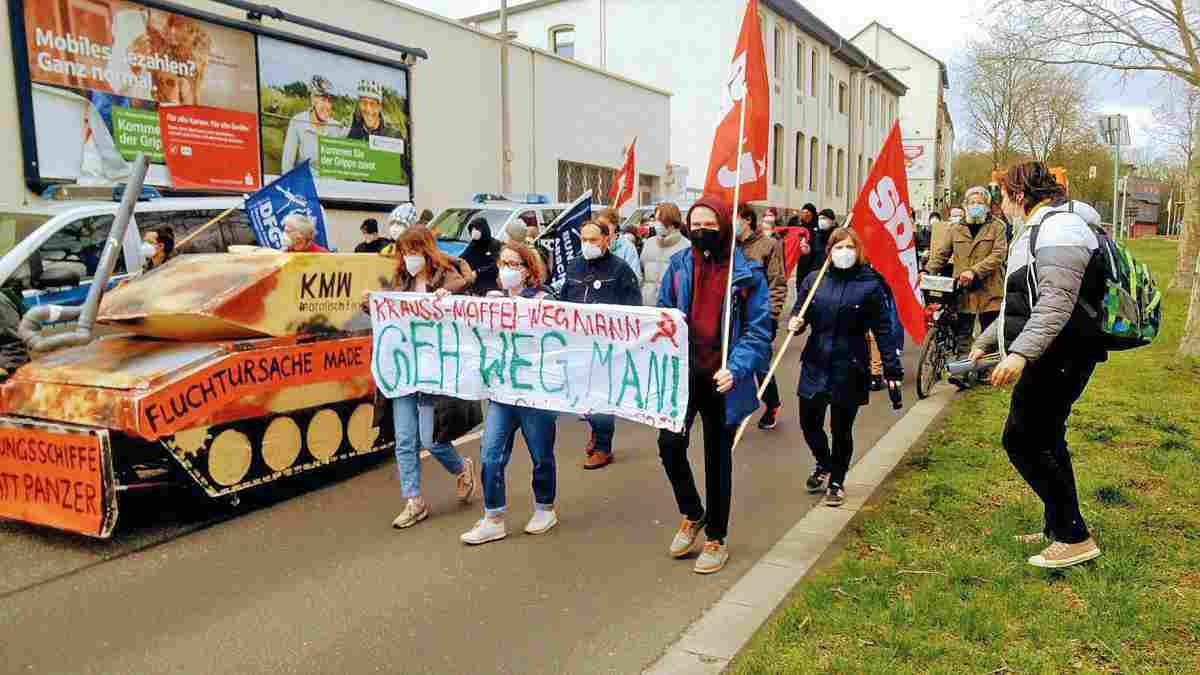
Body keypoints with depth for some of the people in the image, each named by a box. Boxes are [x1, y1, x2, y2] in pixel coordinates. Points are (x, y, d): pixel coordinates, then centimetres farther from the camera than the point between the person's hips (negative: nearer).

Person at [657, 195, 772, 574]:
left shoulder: (747, 272, -7)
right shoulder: (679, 265, 2)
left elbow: (758, 330, -7)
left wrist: (735, 369, -22)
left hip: (722, 380, -2)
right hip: (683, 373, 2)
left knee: (718, 458, 9)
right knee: (670, 443, -10)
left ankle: (716, 539, 28)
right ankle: (692, 515, 20)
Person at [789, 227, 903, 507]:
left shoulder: (870, 285, -6)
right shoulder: (814, 280, 1)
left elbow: (883, 330, -4)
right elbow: (800, 313, 10)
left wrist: (892, 368, -5)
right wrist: (795, 322, -14)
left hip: (849, 368, -2)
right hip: (815, 365, 3)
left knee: (842, 429, 8)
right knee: (809, 423, 8)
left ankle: (837, 481, 31)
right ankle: (823, 465, 39)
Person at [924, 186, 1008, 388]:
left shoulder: (997, 227, 3)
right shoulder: (956, 229, 12)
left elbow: (998, 255, -9)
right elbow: (941, 254, 10)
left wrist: (974, 271, -21)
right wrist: (927, 271, -7)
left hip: (989, 289, -2)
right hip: (963, 290, 2)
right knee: (963, 333, -2)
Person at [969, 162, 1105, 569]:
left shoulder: (1059, 229, -15)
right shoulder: (1041, 228, 20)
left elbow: (1057, 304, -27)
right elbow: (1023, 303, 26)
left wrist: (1020, 353, -35)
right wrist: (986, 342, 28)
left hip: (1059, 356, -11)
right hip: (1052, 356, 11)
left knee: (1021, 440, -8)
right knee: (1046, 440, 16)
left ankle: (1075, 538, 1)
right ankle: (1057, 530, 28)